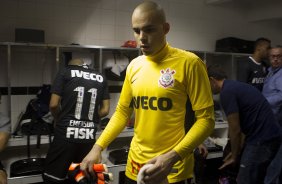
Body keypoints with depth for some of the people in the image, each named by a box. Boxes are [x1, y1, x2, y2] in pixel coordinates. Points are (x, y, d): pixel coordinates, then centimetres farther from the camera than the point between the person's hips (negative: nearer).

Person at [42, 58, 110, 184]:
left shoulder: (65, 73, 3)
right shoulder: (101, 78, 12)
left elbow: (53, 104, -3)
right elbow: (105, 110, 8)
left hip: (66, 135, -3)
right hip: (89, 137, 4)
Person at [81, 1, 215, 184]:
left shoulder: (189, 63, -12)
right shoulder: (134, 66, 3)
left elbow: (206, 119, -13)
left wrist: (172, 157, -22)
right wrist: (98, 146, 2)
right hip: (135, 165, 5)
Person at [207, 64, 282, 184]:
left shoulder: (227, 92, -14)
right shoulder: (235, 86, 16)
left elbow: (235, 130, -12)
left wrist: (234, 156, 2)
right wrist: (237, 151, 22)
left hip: (262, 140, -10)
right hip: (269, 136, 10)